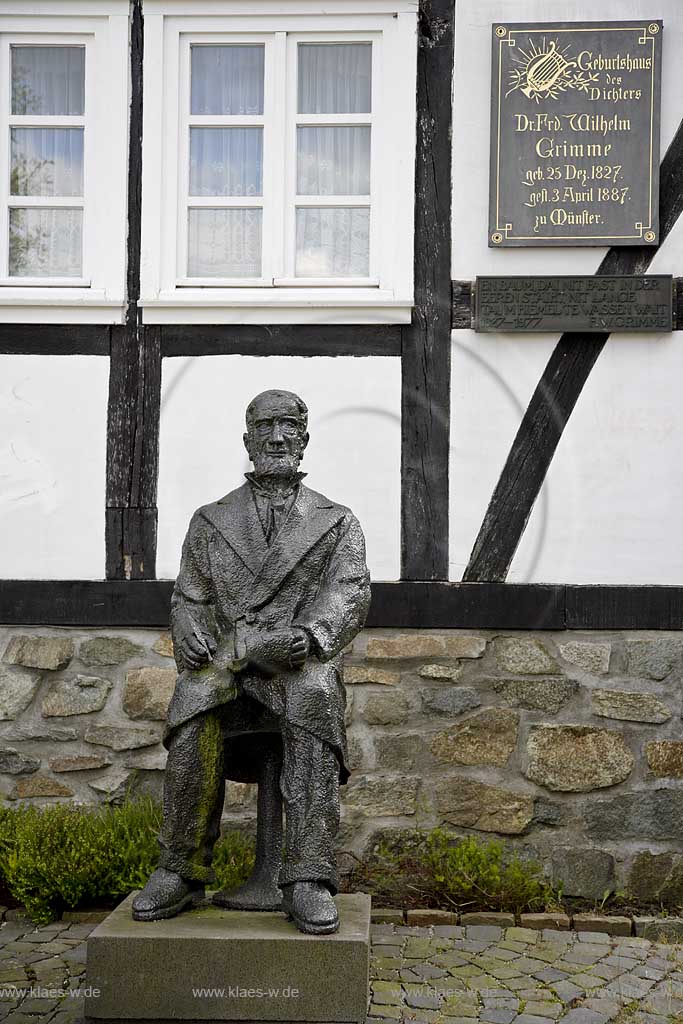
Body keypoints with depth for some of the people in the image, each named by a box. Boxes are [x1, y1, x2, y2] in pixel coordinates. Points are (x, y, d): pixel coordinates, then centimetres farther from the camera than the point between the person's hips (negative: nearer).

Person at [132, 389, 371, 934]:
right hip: (228, 660, 2)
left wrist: (309, 633, -22)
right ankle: (182, 871, -21)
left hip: (304, 660, -1)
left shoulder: (337, 523, 15)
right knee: (195, 706, -33)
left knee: (313, 697, -37)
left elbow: (350, 592, 0)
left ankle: (308, 877, -35)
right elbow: (190, 598, 16)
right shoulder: (211, 521, 21)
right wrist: (191, 633, -9)